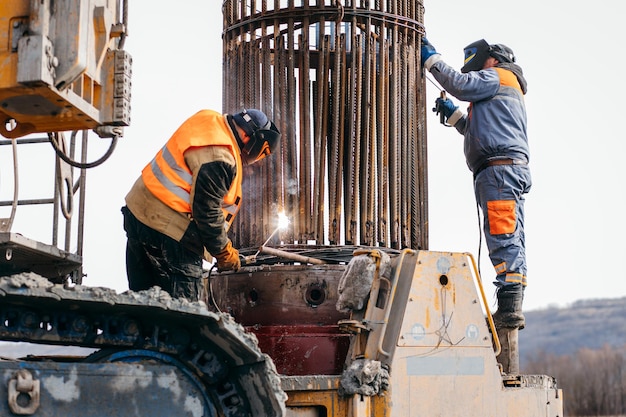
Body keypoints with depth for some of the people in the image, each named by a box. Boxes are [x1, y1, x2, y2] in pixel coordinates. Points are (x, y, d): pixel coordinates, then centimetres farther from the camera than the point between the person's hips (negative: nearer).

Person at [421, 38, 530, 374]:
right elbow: (481, 133, 32)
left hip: (500, 169, -10)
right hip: (507, 171, 10)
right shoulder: (507, 91, 33)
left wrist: (431, 58, -1)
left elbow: (460, 84, -11)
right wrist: (453, 115, 25)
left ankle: (509, 307, -24)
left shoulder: (496, 76, 5)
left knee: (504, 241, -17)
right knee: (509, 243, 4)